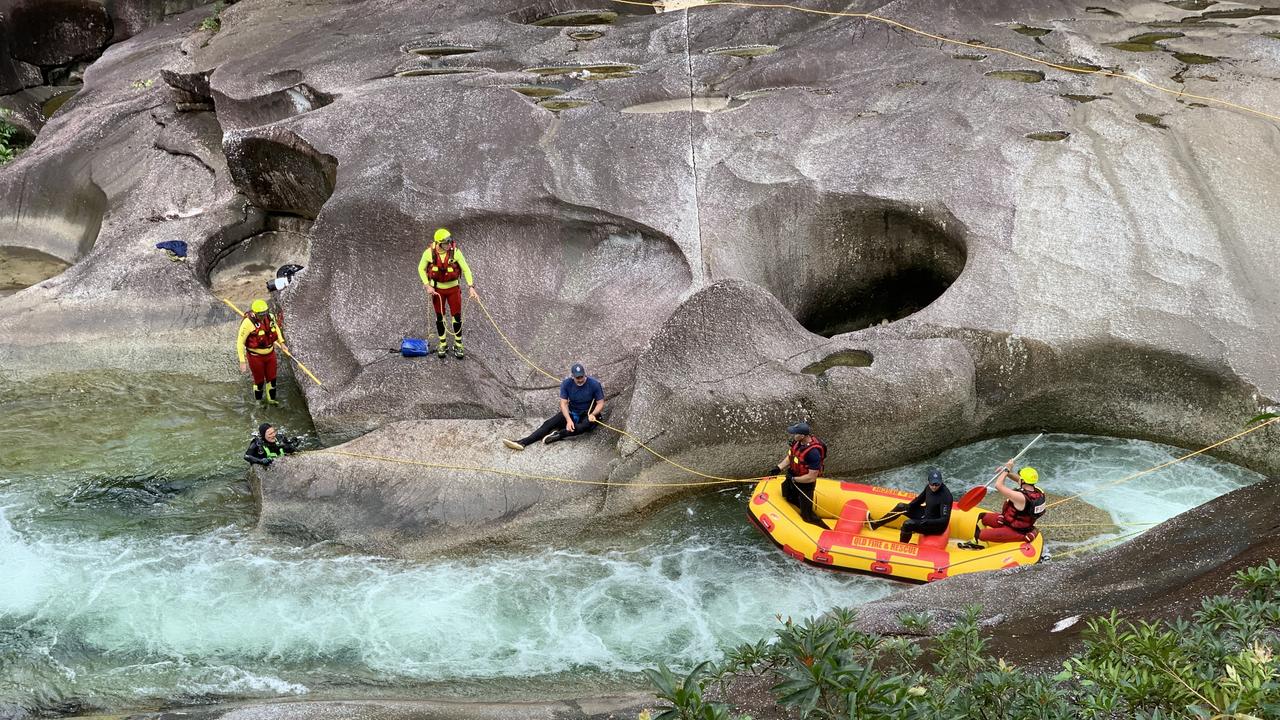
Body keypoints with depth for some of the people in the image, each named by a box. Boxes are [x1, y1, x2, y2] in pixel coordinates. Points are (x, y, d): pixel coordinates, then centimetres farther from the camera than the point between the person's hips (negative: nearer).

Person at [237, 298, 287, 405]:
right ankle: (258, 400, 41)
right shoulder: (248, 323, -28)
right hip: (255, 356, -5)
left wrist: (281, 343, 10)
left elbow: (276, 327, 15)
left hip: (270, 354, 5)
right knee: (259, 381, 13)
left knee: (272, 379, 18)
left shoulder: (270, 317, -11)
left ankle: (271, 399, 43)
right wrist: (242, 362, -22)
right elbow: (240, 343, -21)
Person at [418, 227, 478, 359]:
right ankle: (442, 345, 27)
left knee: (457, 317, 2)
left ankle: (458, 346, 16)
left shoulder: (455, 251, -19)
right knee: (440, 317, 11)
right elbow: (421, 269, -1)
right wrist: (427, 286, -9)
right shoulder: (429, 252, -17)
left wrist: (471, 287, -20)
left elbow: (466, 269, -12)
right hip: (437, 289, 1)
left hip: (453, 288, -1)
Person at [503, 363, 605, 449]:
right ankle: (522, 442, -31)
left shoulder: (594, 384, -15)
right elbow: (563, 403, -10)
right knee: (548, 424, -17)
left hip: (588, 414, -3)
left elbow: (600, 403, -11)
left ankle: (558, 435, -43)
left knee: (587, 425, -41)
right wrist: (568, 419, -27)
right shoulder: (566, 384, -9)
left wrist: (593, 414, -31)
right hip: (571, 413, 3)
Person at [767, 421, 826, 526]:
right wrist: (778, 468, -7)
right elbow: (790, 457, 4)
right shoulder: (797, 442, -14)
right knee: (789, 499, 32)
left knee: (807, 516, 7)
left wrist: (794, 479, -23)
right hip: (792, 480, 8)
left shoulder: (813, 452, -37)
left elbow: (811, 477, -32)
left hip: (805, 485, -8)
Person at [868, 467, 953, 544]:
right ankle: (875, 524, 24)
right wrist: (910, 506, -3)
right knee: (901, 507, 12)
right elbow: (920, 498, 13)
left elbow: (945, 520, -32)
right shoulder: (929, 487, -7)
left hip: (936, 526, -9)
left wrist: (927, 522, -38)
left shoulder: (945, 496, -30)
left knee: (907, 524, -26)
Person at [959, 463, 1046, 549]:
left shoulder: (1021, 497, -35)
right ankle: (975, 543, 31)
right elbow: (1022, 481, 11)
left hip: (1015, 532, -9)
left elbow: (998, 485, -32)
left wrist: (1006, 470, -21)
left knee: (979, 535, -9)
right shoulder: (1038, 491, -9)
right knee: (982, 517, 17)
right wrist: (1007, 473, -1)